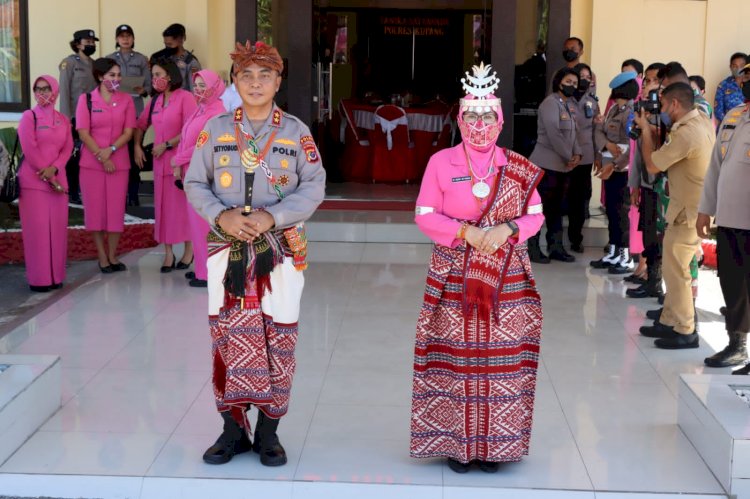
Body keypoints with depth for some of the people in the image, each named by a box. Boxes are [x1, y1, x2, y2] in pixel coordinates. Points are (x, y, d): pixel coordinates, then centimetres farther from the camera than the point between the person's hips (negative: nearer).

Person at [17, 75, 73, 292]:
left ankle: (56, 275, 11)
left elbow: (67, 148, 6)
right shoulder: (29, 116, -1)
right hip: (34, 181, -5)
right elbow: (29, 149, -9)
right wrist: (47, 177, -11)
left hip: (57, 179, 5)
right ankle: (39, 278, -3)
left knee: (58, 228, 4)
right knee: (37, 229, -6)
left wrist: (53, 169, -11)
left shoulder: (63, 119, 13)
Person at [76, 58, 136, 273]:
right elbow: (83, 133, -5)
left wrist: (110, 150, -15)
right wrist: (102, 158, -12)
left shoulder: (126, 100, 5)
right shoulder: (86, 99, 0)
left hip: (119, 163, 1)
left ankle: (112, 255, 14)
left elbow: (128, 132, 0)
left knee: (116, 208, 3)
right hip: (91, 163, -1)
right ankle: (102, 256, 11)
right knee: (95, 208, 1)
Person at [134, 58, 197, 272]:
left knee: (184, 203, 0)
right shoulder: (156, 100, 12)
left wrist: (167, 145, -12)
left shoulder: (185, 97, -8)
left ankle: (189, 250, 11)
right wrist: (137, 146, 9)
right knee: (163, 205, 5)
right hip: (160, 161, 6)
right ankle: (168, 253, 11)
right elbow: (141, 125, 22)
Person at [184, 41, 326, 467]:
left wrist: (271, 216, -16)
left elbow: (314, 187, -3)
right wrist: (222, 217, -13)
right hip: (228, 251, 1)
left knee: (278, 339, 2)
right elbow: (195, 183, 5)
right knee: (227, 337, 4)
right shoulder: (215, 130, 5)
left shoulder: (297, 133, 2)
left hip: (281, 251, -1)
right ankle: (233, 429, 17)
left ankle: (269, 431, 15)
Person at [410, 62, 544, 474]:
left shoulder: (518, 167, 6)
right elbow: (424, 216, -2)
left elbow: (535, 216, 7)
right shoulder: (441, 162, 1)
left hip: (507, 280, 2)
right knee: (455, 358, -1)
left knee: (501, 359, 2)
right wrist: (466, 232, -16)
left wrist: (508, 230, -14)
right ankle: (457, 441, 12)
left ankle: (492, 443, 14)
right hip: (453, 279, -1)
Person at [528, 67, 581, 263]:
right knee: (540, 207, -5)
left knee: (556, 208, 12)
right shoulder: (550, 103, -11)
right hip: (547, 164, -9)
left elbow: (573, 133, 14)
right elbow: (554, 134, -20)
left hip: (564, 165, 9)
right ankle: (533, 248, 0)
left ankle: (556, 247, 17)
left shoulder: (570, 105, 16)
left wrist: (577, 154, -3)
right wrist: (569, 157, -15)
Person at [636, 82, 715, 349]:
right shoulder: (704, 123, 5)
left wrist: (646, 130, -5)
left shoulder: (686, 134, -25)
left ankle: (685, 332, 4)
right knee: (675, 267, 17)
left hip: (688, 211, -10)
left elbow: (652, 165, -16)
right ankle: (669, 321, 25)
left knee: (676, 270, -2)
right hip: (696, 206, 10)